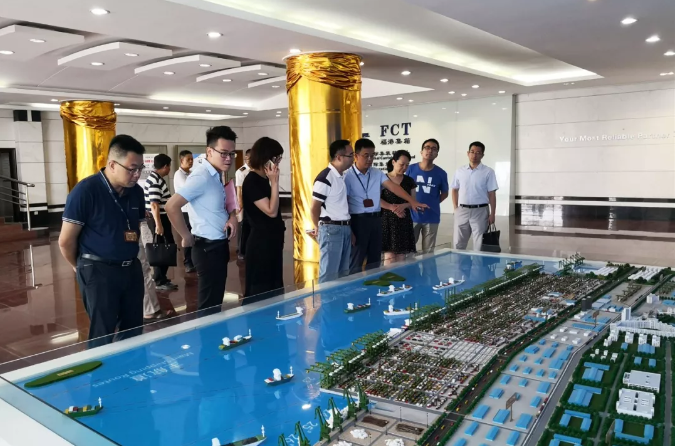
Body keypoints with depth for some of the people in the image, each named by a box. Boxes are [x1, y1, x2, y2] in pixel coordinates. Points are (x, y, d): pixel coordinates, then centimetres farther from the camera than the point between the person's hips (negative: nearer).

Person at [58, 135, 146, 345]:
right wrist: (81, 267, 5)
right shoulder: (85, 191, -15)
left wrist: (129, 259, 14)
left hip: (132, 268, 6)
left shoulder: (136, 192, 3)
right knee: (102, 336, 4)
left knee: (132, 331, 14)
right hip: (99, 272, -6)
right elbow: (66, 241, -10)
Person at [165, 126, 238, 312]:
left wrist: (232, 216, -1)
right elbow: (172, 206, -29)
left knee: (215, 303, 19)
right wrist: (187, 237, -18)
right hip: (209, 248, -9)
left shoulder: (216, 175, 8)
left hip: (218, 246, 9)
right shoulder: (202, 177, -21)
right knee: (208, 306, 0)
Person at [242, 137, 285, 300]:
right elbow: (271, 211, -20)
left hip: (272, 241, 10)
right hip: (261, 243, -10)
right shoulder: (252, 181, -16)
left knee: (274, 288, 16)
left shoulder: (263, 180, 11)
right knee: (260, 291, 0)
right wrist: (274, 182, -18)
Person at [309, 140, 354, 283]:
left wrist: (349, 228, 14)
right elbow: (314, 208, -12)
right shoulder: (325, 178, -17)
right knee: (329, 273, -2)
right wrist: (318, 228, 3)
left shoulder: (342, 176, 11)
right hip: (331, 229, -9)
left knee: (344, 272, 16)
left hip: (345, 228, 9)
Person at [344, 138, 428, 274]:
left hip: (376, 220, 6)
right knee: (355, 263, 2)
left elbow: (393, 187, -4)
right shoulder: (348, 176, -8)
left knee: (375, 261, 14)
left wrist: (412, 201, -17)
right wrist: (348, 230, -12)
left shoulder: (377, 173, 8)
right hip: (358, 221, -5)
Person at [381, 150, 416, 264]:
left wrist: (403, 206, -13)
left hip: (404, 220, 3)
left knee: (401, 256, 4)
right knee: (389, 256, -5)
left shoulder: (409, 181, 8)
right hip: (387, 220, -3)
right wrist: (392, 208, -17)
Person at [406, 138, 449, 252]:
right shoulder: (411, 169, -1)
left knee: (428, 252, 9)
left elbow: (445, 193, 11)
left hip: (431, 218, 0)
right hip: (412, 216, 0)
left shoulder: (441, 173, -1)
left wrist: (433, 203, 0)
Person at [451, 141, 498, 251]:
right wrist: (455, 208, 5)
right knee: (458, 243, 9)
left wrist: (492, 214, -7)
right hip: (462, 211, 3)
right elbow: (455, 190, 14)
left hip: (480, 211, -3)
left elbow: (492, 194, -3)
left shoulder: (488, 172, -3)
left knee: (479, 245, 3)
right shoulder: (460, 171, 6)